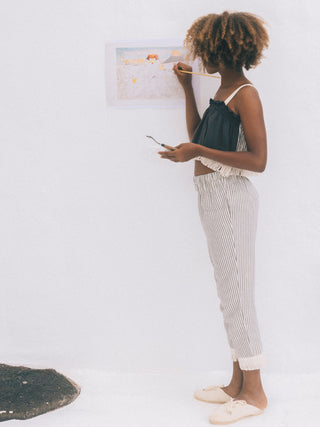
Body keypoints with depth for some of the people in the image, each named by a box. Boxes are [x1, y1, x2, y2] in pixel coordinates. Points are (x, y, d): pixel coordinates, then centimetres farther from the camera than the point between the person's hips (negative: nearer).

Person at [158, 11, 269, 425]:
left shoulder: (246, 95, -12)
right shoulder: (222, 91, 14)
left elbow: (258, 160, -18)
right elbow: (198, 135, 19)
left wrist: (198, 152, -21)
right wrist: (187, 88, 18)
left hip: (230, 197, -9)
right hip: (211, 197, 9)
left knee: (236, 293, -2)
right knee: (230, 293, 13)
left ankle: (254, 393, 11)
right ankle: (238, 383, 25)